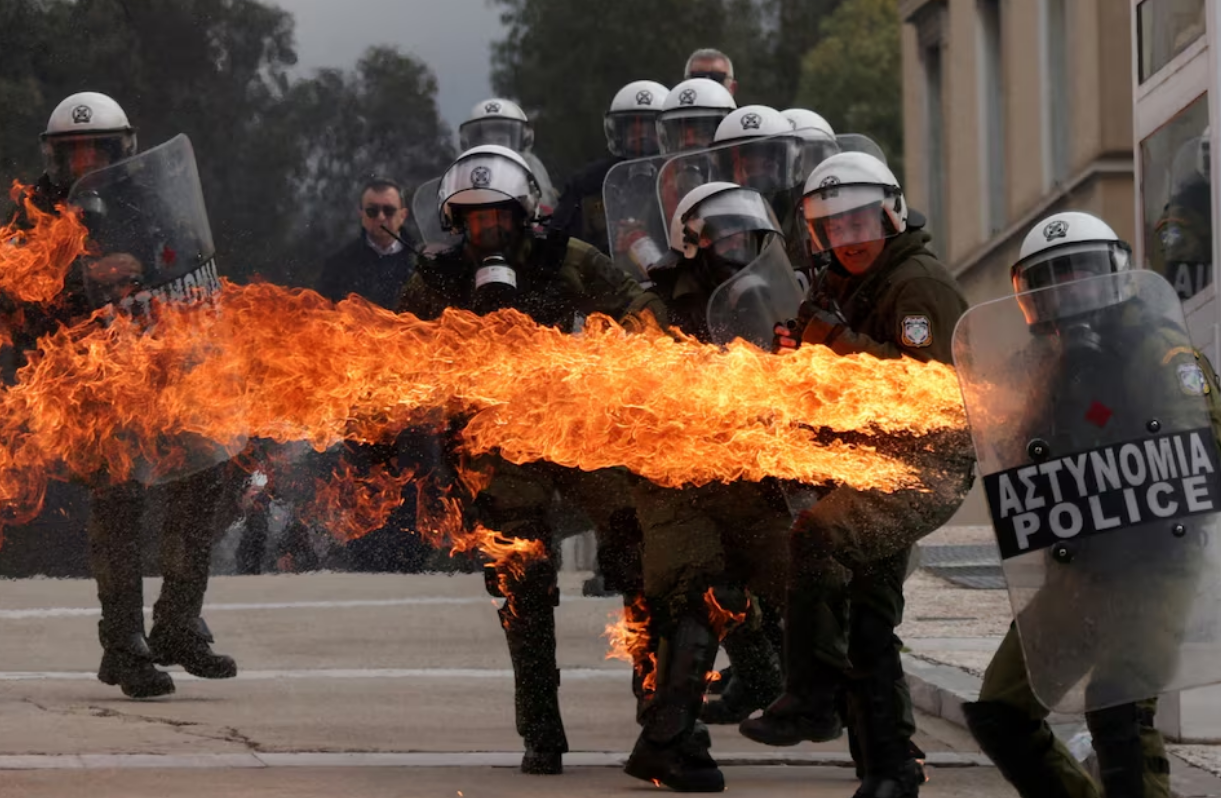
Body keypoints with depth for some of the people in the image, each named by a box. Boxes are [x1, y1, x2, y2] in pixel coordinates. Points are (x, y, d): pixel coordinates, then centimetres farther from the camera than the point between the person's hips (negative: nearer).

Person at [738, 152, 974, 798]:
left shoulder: (920, 284, -12)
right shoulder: (840, 285, 15)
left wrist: (842, 342, -26)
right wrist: (795, 352, 0)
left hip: (928, 467, -10)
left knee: (818, 534, -30)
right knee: (870, 617, 12)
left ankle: (812, 699, -26)